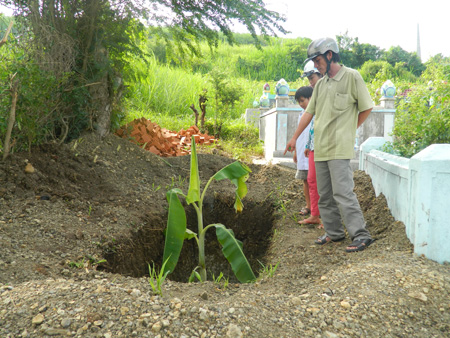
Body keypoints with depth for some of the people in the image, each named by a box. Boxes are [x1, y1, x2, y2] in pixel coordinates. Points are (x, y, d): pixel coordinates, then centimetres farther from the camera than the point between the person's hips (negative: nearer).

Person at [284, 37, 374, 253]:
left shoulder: (352, 77, -3)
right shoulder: (320, 84, 16)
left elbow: (367, 107, 1)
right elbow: (309, 112, 20)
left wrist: (349, 129, 7)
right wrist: (294, 138, 21)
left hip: (339, 147, -7)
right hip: (320, 147, 7)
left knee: (342, 191, -14)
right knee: (325, 194, 10)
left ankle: (361, 235, -8)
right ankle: (334, 232, 20)